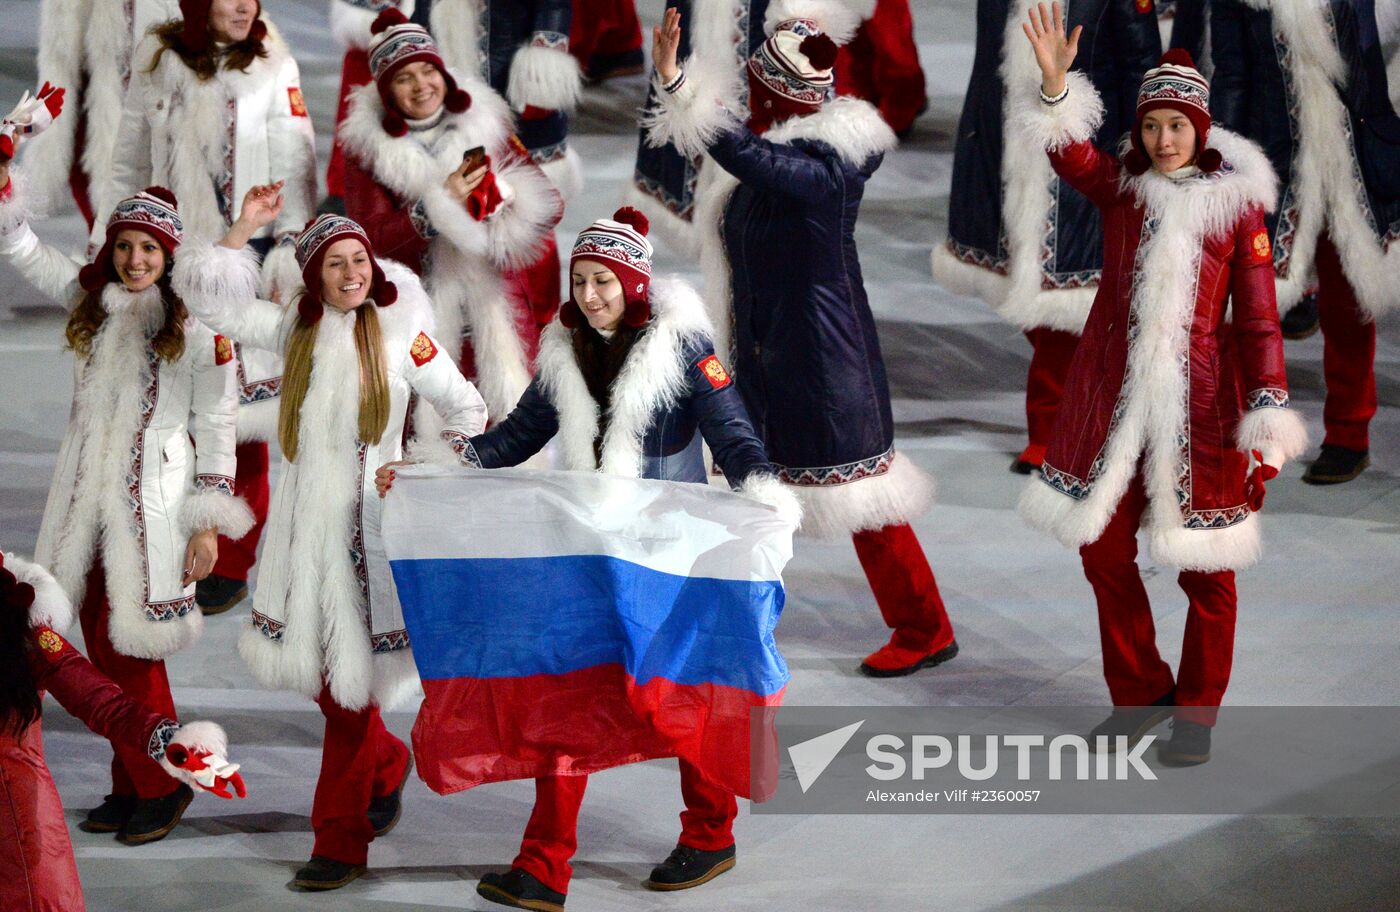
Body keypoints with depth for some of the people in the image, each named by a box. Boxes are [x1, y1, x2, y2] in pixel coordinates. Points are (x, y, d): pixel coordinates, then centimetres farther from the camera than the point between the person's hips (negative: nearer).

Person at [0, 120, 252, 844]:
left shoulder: (195, 325, -5)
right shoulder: (91, 299, 9)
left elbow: (216, 425, -5)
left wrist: (208, 521, -7)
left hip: (152, 499, -6)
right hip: (86, 498, 6)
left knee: (127, 648, -8)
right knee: (100, 646, 7)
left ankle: (162, 786, 7)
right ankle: (130, 786, 18)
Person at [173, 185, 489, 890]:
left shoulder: (399, 333, 0)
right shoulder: (295, 330, 9)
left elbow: (461, 406, 10)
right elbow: (207, 293, 11)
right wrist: (245, 228, 3)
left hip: (368, 518, -4)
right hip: (303, 519, 4)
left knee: (349, 680, -5)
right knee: (319, 676, 8)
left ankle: (341, 842, 0)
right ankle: (388, 765, 36)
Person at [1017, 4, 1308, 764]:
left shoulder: (1237, 201, -4)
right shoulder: (1121, 185, 3)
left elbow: (1258, 317, -4)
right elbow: (1071, 158, -18)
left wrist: (1270, 419, -11)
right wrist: (1055, 83, -35)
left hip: (1198, 401, -3)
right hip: (1113, 395, 3)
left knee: (1206, 572, 3)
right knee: (1104, 551, 9)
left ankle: (1196, 715, 19)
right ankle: (1138, 695, 27)